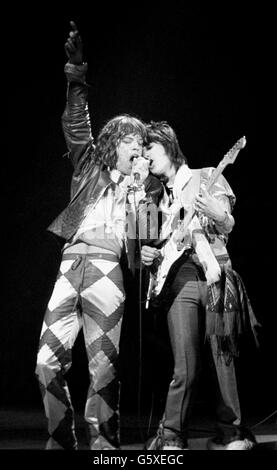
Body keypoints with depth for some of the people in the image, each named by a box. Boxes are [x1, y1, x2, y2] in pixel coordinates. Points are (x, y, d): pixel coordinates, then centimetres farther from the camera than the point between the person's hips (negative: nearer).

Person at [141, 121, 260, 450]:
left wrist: (220, 216, -21)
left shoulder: (206, 177, 10)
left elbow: (227, 226, 2)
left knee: (223, 362, -1)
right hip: (178, 280, 2)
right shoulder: (157, 197, 21)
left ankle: (230, 434, 14)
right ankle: (171, 438, 2)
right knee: (186, 368, -10)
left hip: (216, 278, -2)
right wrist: (149, 254, 3)